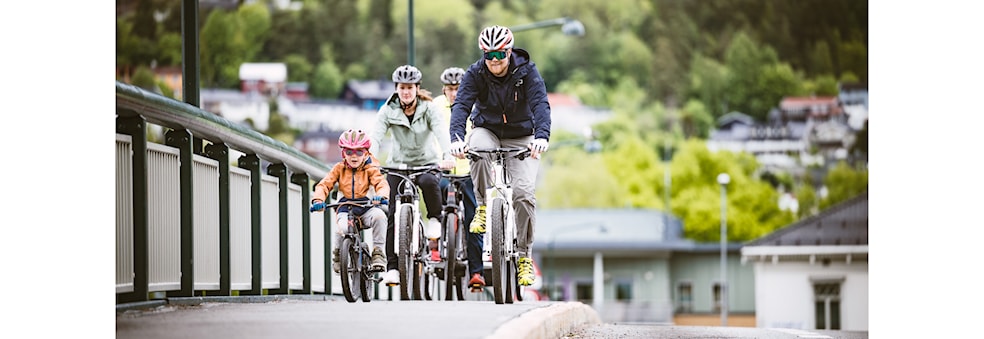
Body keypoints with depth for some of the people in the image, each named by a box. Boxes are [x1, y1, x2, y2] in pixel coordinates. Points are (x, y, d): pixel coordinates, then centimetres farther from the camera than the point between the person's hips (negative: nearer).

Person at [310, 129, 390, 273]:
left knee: (379, 215, -36)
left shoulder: (370, 169, 2)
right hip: (345, 208, 0)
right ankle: (337, 255, 1)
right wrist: (318, 200, -21)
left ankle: (378, 252, -19)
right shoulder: (339, 168, 6)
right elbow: (324, 184, -1)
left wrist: (380, 196, -38)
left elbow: (381, 183, -13)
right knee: (342, 229, -33)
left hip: (365, 207, 0)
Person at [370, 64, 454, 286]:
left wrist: (447, 156, -43)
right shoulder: (388, 111, -5)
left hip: (426, 162, -1)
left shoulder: (428, 108, -8)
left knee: (429, 182, -37)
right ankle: (392, 267, -5)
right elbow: (376, 136, -18)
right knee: (394, 214, -10)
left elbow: (441, 133, -23)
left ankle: (434, 219, -7)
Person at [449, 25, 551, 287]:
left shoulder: (527, 71, -16)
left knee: (524, 192, -18)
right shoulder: (475, 74, -14)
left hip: (521, 138, 0)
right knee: (477, 148, -37)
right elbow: (461, 105, -26)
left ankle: (524, 256, -4)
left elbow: (540, 104, -28)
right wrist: (456, 138, -45)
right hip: (487, 131, 1)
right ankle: (483, 207, -16)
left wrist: (542, 136, -48)